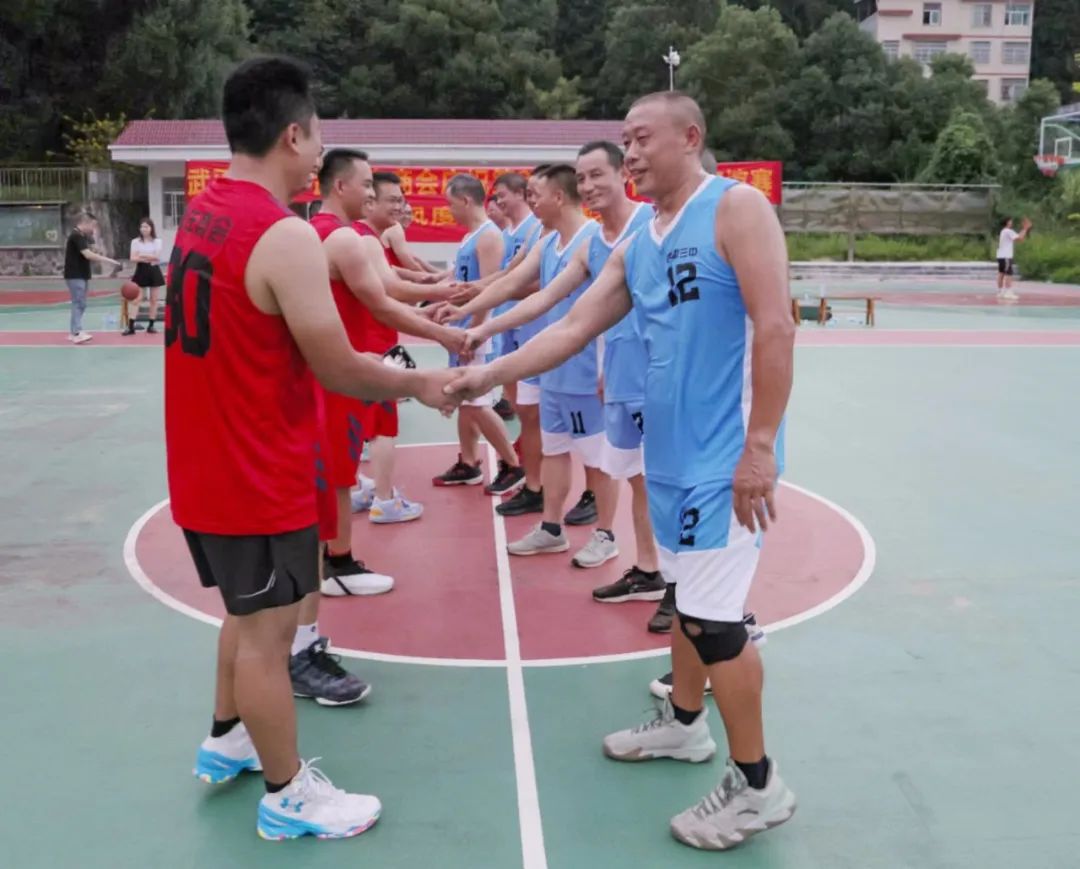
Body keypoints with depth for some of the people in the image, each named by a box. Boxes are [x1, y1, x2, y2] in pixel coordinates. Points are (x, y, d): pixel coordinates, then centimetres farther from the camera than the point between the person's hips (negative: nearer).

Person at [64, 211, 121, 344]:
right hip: (75, 275, -10)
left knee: (79, 304, 13)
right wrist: (109, 261, -26)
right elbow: (88, 255, -26)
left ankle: (74, 332, 19)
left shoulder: (83, 236, 16)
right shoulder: (77, 236, -16)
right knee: (79, 303, -14)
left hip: (82, 275, 10)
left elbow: (88, 256, 14)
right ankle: (77, 333, -17)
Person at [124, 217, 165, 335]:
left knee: (154, 300, 4)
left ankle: (151, 325, 12)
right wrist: (149, 258, -19)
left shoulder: (157, 241, 3)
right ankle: (130, 326, -9)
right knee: (135, 299, -7)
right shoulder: (135, 241, 3)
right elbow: (133, 258, -7)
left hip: (154, 271, 0)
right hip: (141, 271, 0)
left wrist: (142, 255, -14)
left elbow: (157, 256, -10)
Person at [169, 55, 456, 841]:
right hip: (258, 476, -9)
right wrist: (419, 383, -1)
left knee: (249, 616, 25)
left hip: (208, 466, 9)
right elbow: (340, 371, -20)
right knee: (266, 633, 5)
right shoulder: (286, 236, -22)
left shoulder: (201, 214, 6)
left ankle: (227, 742, 41)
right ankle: (287, 797, 22)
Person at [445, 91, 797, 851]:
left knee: (713, 614, -6)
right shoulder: (637, 248, 13)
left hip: (726, 456, -8)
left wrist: (761, 445, -22)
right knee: (686, 596, 20)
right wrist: (489, 375, 5)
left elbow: (775, 326, -19)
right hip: (672, 453, 8)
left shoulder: (736, 208, -12)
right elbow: (573, 329, 13)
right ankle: (684, 723, 39)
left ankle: (758, 786, 9)